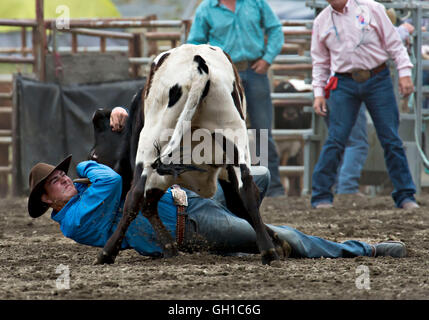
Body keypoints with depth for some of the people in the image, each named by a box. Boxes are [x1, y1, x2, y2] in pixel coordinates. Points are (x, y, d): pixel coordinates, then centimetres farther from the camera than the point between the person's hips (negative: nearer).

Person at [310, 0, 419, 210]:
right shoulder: (321, 22, 10)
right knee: (335, 140, -7)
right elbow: (320, 62, 16)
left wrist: (404, 72, -5)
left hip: (378, 80, -1)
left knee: (391, 140, -1)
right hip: (344, 84, 1)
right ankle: (321, 196, 2)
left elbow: (394, 43, 4)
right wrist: (318, 93, 8)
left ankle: (405, 196, 7)